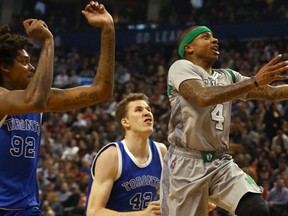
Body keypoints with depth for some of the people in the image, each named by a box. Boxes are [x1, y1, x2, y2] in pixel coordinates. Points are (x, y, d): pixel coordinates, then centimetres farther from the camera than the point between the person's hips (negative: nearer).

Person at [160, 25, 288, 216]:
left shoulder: (228, 77, 16)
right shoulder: (181, 67, -4)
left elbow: (270, 92, 11)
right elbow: (204, 97, -23)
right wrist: (254, 82, -25)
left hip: (221, 162, 5)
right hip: (186, 162, -5)